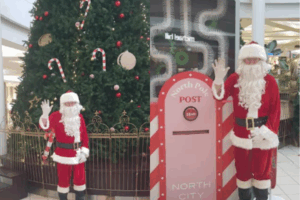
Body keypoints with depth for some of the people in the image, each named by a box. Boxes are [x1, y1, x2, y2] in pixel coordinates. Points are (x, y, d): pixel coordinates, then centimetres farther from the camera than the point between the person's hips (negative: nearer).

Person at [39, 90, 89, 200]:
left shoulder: (79, 117, 1)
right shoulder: (56, 116, -8)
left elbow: (84, 135, 3)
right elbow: (45, 126, -24)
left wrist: (84, 151, -4)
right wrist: (45, 114, -40)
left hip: (78, 153, 3)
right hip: (63, 154, -3)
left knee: (80, 178, 12)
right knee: (63, 179, 12)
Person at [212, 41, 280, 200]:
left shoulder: (270, 81, -4)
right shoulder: (235, 78, -1)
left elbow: (275, 109, -4)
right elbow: (220, 96, -12)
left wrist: (267, 131, -11)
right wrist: (219, 78, -29)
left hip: (262, 132, -1)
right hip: (241, 132, 1)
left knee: (261, 168, 12)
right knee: (242, 168, 14)